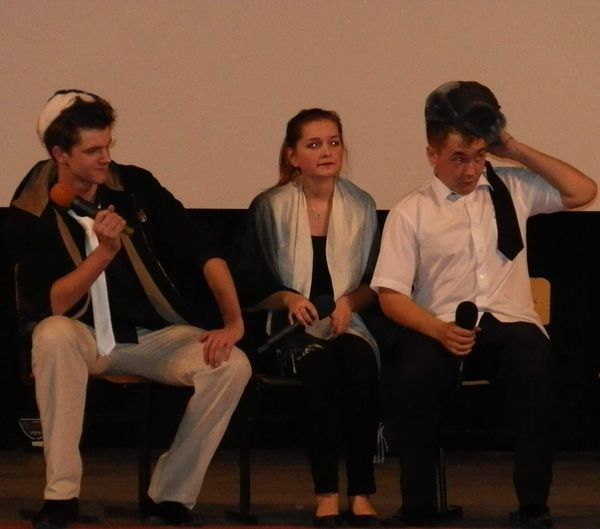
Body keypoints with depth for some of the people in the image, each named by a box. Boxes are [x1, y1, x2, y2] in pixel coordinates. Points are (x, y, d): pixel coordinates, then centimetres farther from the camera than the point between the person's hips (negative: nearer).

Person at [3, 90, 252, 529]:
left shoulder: (136, 186, -3)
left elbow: (202, 249, -3)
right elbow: (50, 306, -16)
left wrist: (233, 322, -14)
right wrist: (104, 252, -26)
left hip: (156, 337, 2)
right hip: (85, 340, -2)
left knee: (233, 366, -25)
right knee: (52, 335, -37)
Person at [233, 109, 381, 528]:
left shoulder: (361, 206, 9)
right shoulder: (270, 208, 3)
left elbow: (375, 284, 12)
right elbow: (249, 287, 5)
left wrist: (350, 300, -9)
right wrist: (287, 298, -14)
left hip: (346, 323, 2)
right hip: (290, 326, -2)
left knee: (359, 361, -32)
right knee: (319, 363, -35)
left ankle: (361, 494, -27)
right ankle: (326, 495, -31)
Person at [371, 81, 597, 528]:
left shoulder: (511, 189, 15)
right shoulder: (410, 213, 6)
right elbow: (391, 296, 1)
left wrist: (519, 151, 7)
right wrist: (440, 330, -18)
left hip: (510, 323, 1)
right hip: (440, 327, -1)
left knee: (534, 367, -35)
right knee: (417, 374, -36)